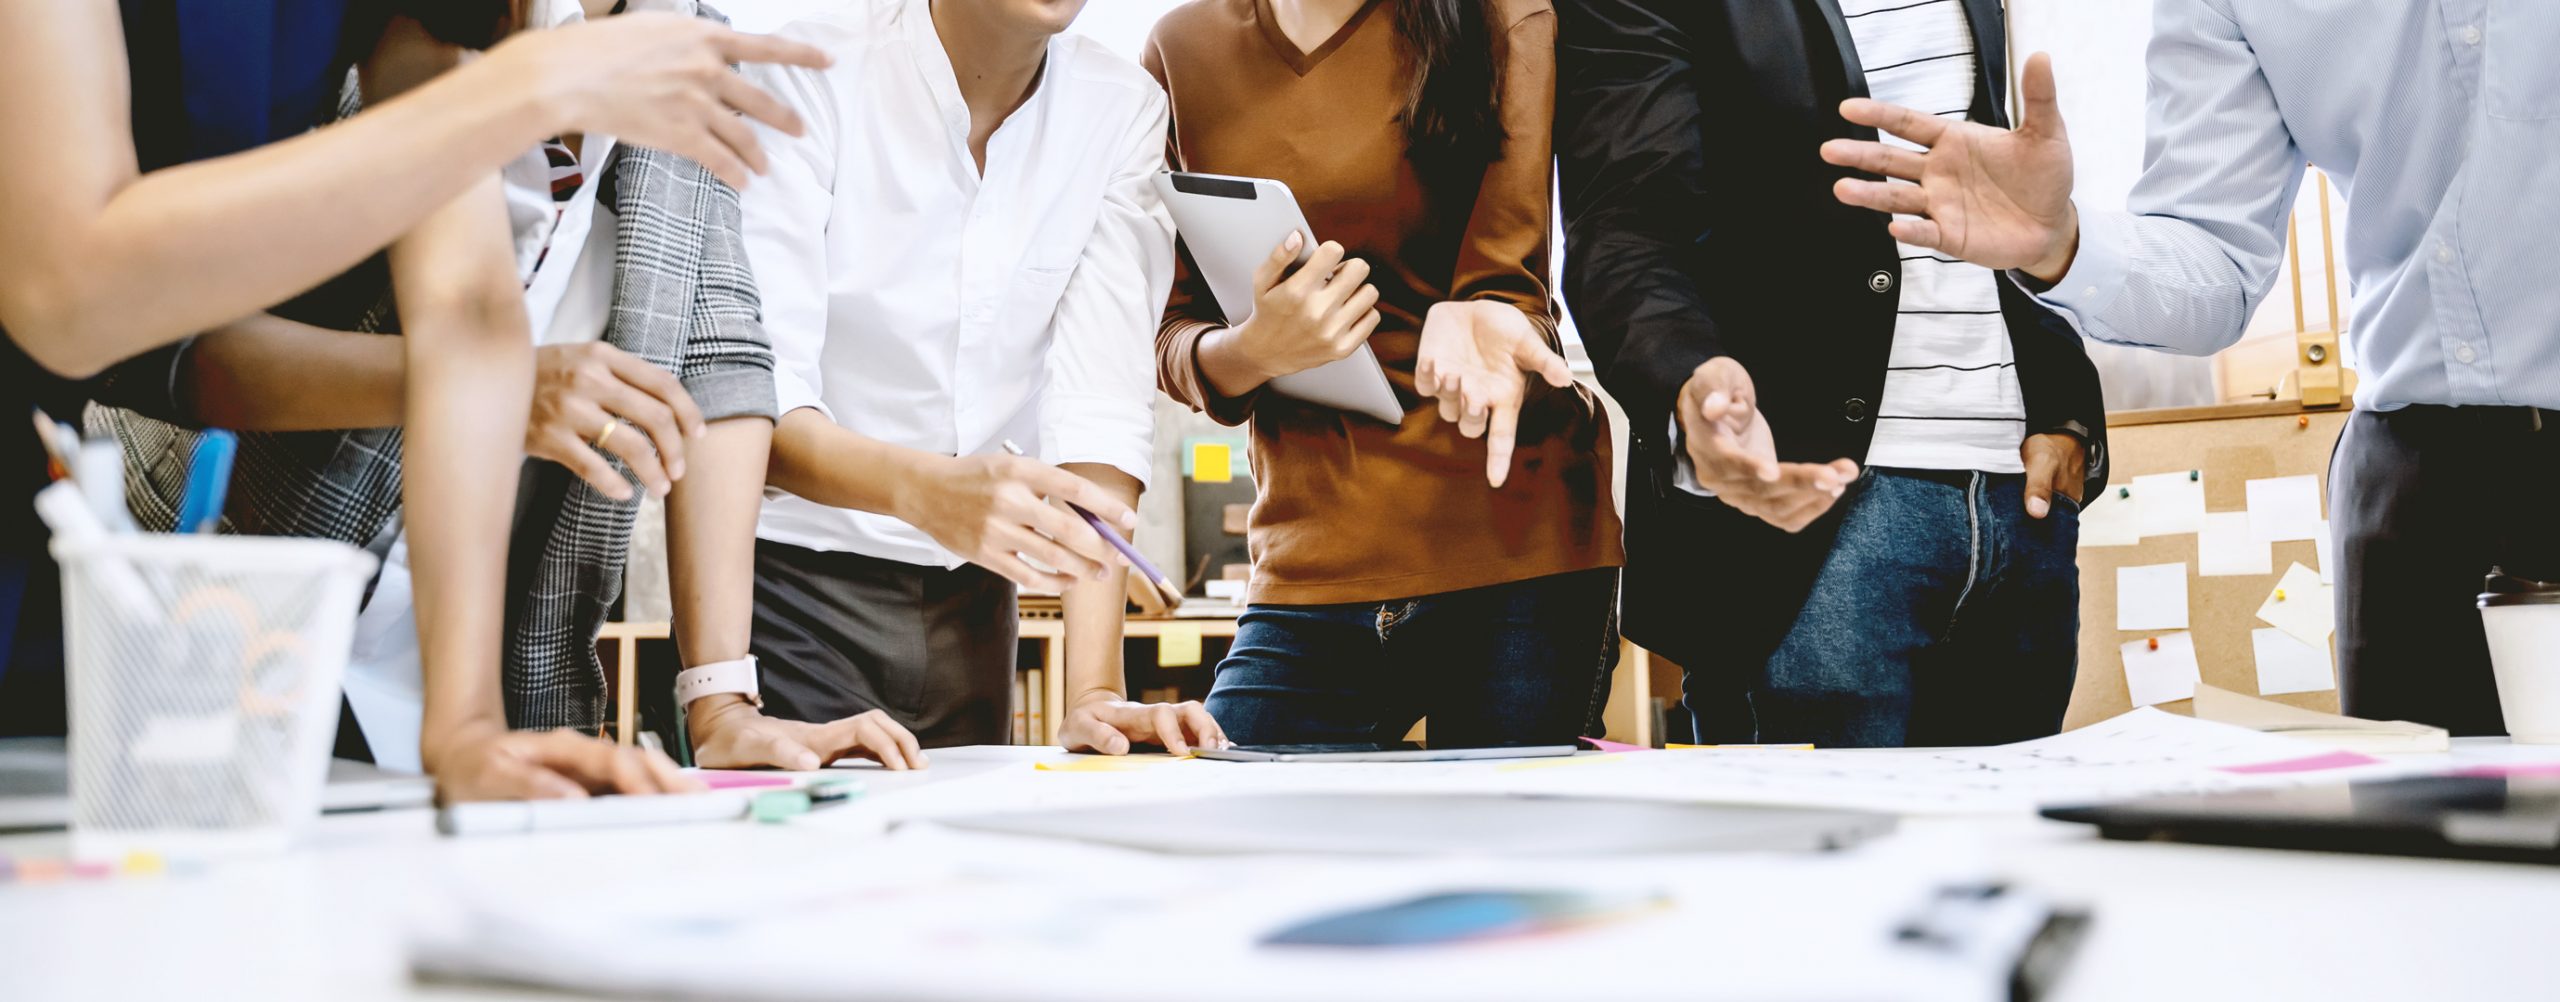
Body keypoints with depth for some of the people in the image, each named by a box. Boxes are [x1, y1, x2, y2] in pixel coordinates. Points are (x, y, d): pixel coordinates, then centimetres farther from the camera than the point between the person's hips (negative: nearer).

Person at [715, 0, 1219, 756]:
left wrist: (1093, 695, -22)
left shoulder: (1124, 111, -5)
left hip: (968, 604, 4)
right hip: (793, 574, -3)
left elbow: (1101, 411, -14)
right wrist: (922, 487, -42)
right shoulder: (810, 78, -15)